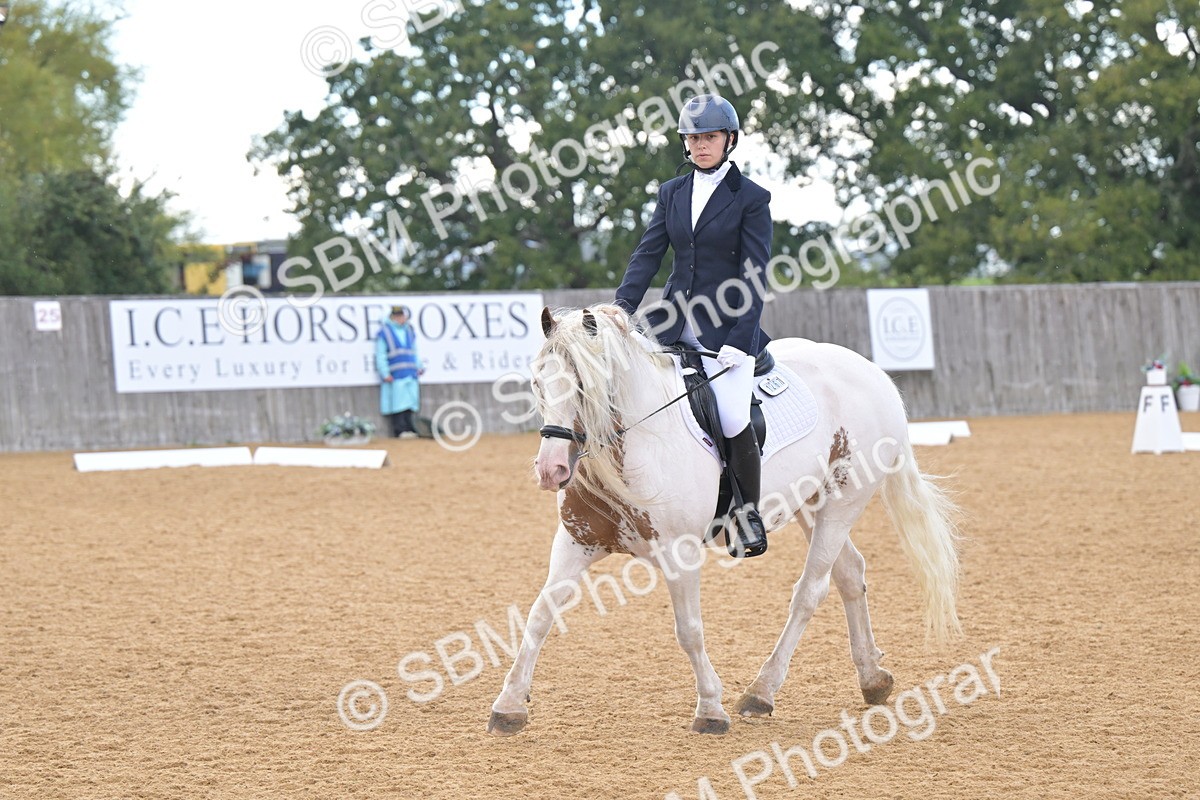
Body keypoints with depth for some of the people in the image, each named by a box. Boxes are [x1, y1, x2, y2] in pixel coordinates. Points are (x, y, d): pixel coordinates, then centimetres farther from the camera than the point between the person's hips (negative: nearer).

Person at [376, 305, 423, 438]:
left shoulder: (409, 331, 17)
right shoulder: (384, 332, -2)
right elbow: (380, 355, -5)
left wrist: (419, 367, 14)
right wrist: (385, 373, -13)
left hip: (411, 373, 6)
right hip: (395, 376, -6)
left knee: (409, 402, 3)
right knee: (397, 403, -9)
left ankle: (410, 429, 5)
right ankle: (400, 430, -9)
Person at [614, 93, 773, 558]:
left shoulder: (751, 199, -3)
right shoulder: (672, 193, 12)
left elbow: (754, 275, -7)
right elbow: (649, 253, 7)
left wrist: (739, 340, -16)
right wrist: (624, 305, -9)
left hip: (726, 326, -5)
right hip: (673, 320, 5)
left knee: (733, 420, -19)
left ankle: (748, 512, 3)